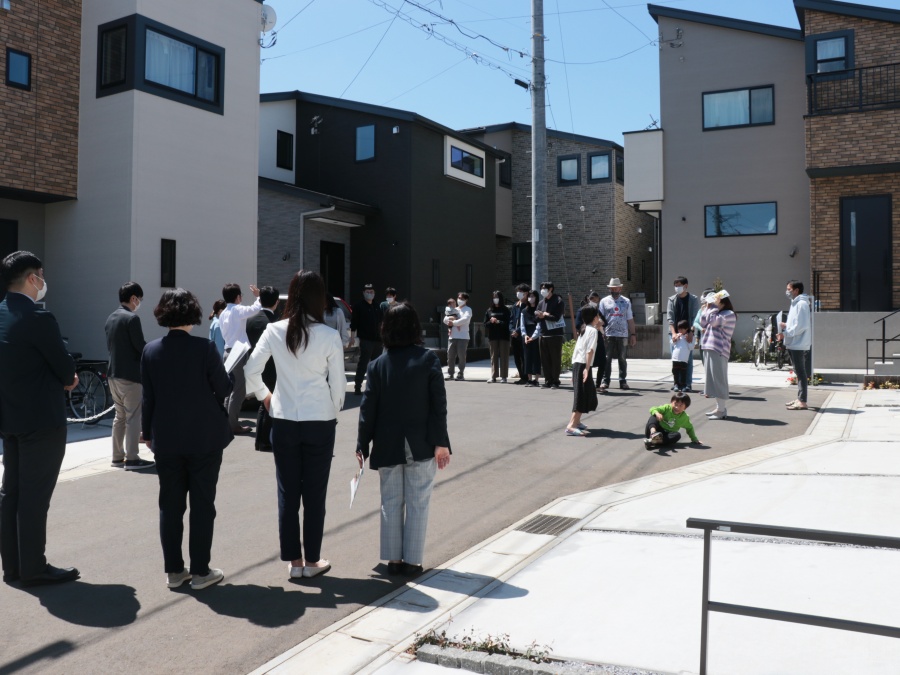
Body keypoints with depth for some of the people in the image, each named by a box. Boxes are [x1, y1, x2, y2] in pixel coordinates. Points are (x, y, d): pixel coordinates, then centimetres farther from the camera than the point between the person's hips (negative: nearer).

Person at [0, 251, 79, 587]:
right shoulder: (38, 318, -19)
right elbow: (66, 367, -14)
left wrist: (60, 379, 9)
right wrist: (68, 380, 7)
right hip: (41, 419, -9)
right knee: (35, 495, -1)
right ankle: (34, 568, 7)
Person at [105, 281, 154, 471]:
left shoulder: (111, 318, 12)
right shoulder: (132, 318, -15)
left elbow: (109, 345, 18)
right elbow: (141, 346, -17)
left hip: (113, 373, 9)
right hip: (130, 374, -9)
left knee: (120, 416, 14)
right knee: (133, 417, -3)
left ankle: (117, 457, 18)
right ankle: (132, 458, -3)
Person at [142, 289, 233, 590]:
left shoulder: (151, 351, -2)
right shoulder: (205, 348, -13)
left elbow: (148, 397, 4)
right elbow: (225, 389, -7)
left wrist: (148, 433, 14)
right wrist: (231, 370, 13)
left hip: (166, 441, 3)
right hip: (204, 439, -3)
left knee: (170, 505, 12)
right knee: (202, 505, 6)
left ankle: (173, 570, 19)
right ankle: (200, 571, 12)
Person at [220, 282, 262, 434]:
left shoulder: (223, 314, 13)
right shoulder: (238, 310, -11)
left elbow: (225, 334, 17)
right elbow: (256, 309, -19)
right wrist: (258, 296, -2)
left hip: (229, 351, 9)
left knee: (230, 388, 14)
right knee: (239, 390, -5)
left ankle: (227, 421, 18)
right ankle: (233, 424, -4)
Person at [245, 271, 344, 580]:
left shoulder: (275, 331, -4)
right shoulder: (330, 336, -9)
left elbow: (250, 371, -4)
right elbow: (338, 383, -5)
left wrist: (264, 396, 13)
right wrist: (334, 411, 12)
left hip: (283, 421, 2)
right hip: (320, 421, -2)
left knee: (288, 492, 11)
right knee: (315, 493, 9)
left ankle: (294, 561, 20)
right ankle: (312, 561, 19)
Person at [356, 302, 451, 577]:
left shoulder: (378, 364, -2)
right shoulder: (428, 359, -6)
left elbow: (368, 407, -1)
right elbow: (439, 403, -9)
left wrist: (362, 444, 6)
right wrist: (441, 442, -5)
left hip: (388, 445, 2)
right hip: (420, 444, -2)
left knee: (391, 502, 12)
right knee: (417, 503, 6)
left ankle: (394, 559, 18)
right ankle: (412, 560, 10)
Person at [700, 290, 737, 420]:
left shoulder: (729, 314, -7)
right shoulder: (717, 314, 22)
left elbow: (713, 321, -21)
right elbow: (703, 324, 18)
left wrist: (713, 307, -10)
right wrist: (708, 308, 12)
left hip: (718, 350, -9)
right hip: (710, 349, 9)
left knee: (719, 379, -8)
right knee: (714, 379, 12)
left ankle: (722, 410, -6)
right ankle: (719, 407, 19)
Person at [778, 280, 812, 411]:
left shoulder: (801, 304, -15)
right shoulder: (795, 303, 16)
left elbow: (801, 326, -21)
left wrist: (785, 333, -16)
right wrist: (786, 325, 5)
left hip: (798, 344, -10)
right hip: (794, 343, 10)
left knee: (801, 372, -7)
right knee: (799, 372, 14)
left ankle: (802, 402, -6)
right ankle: (799, 398, 22)